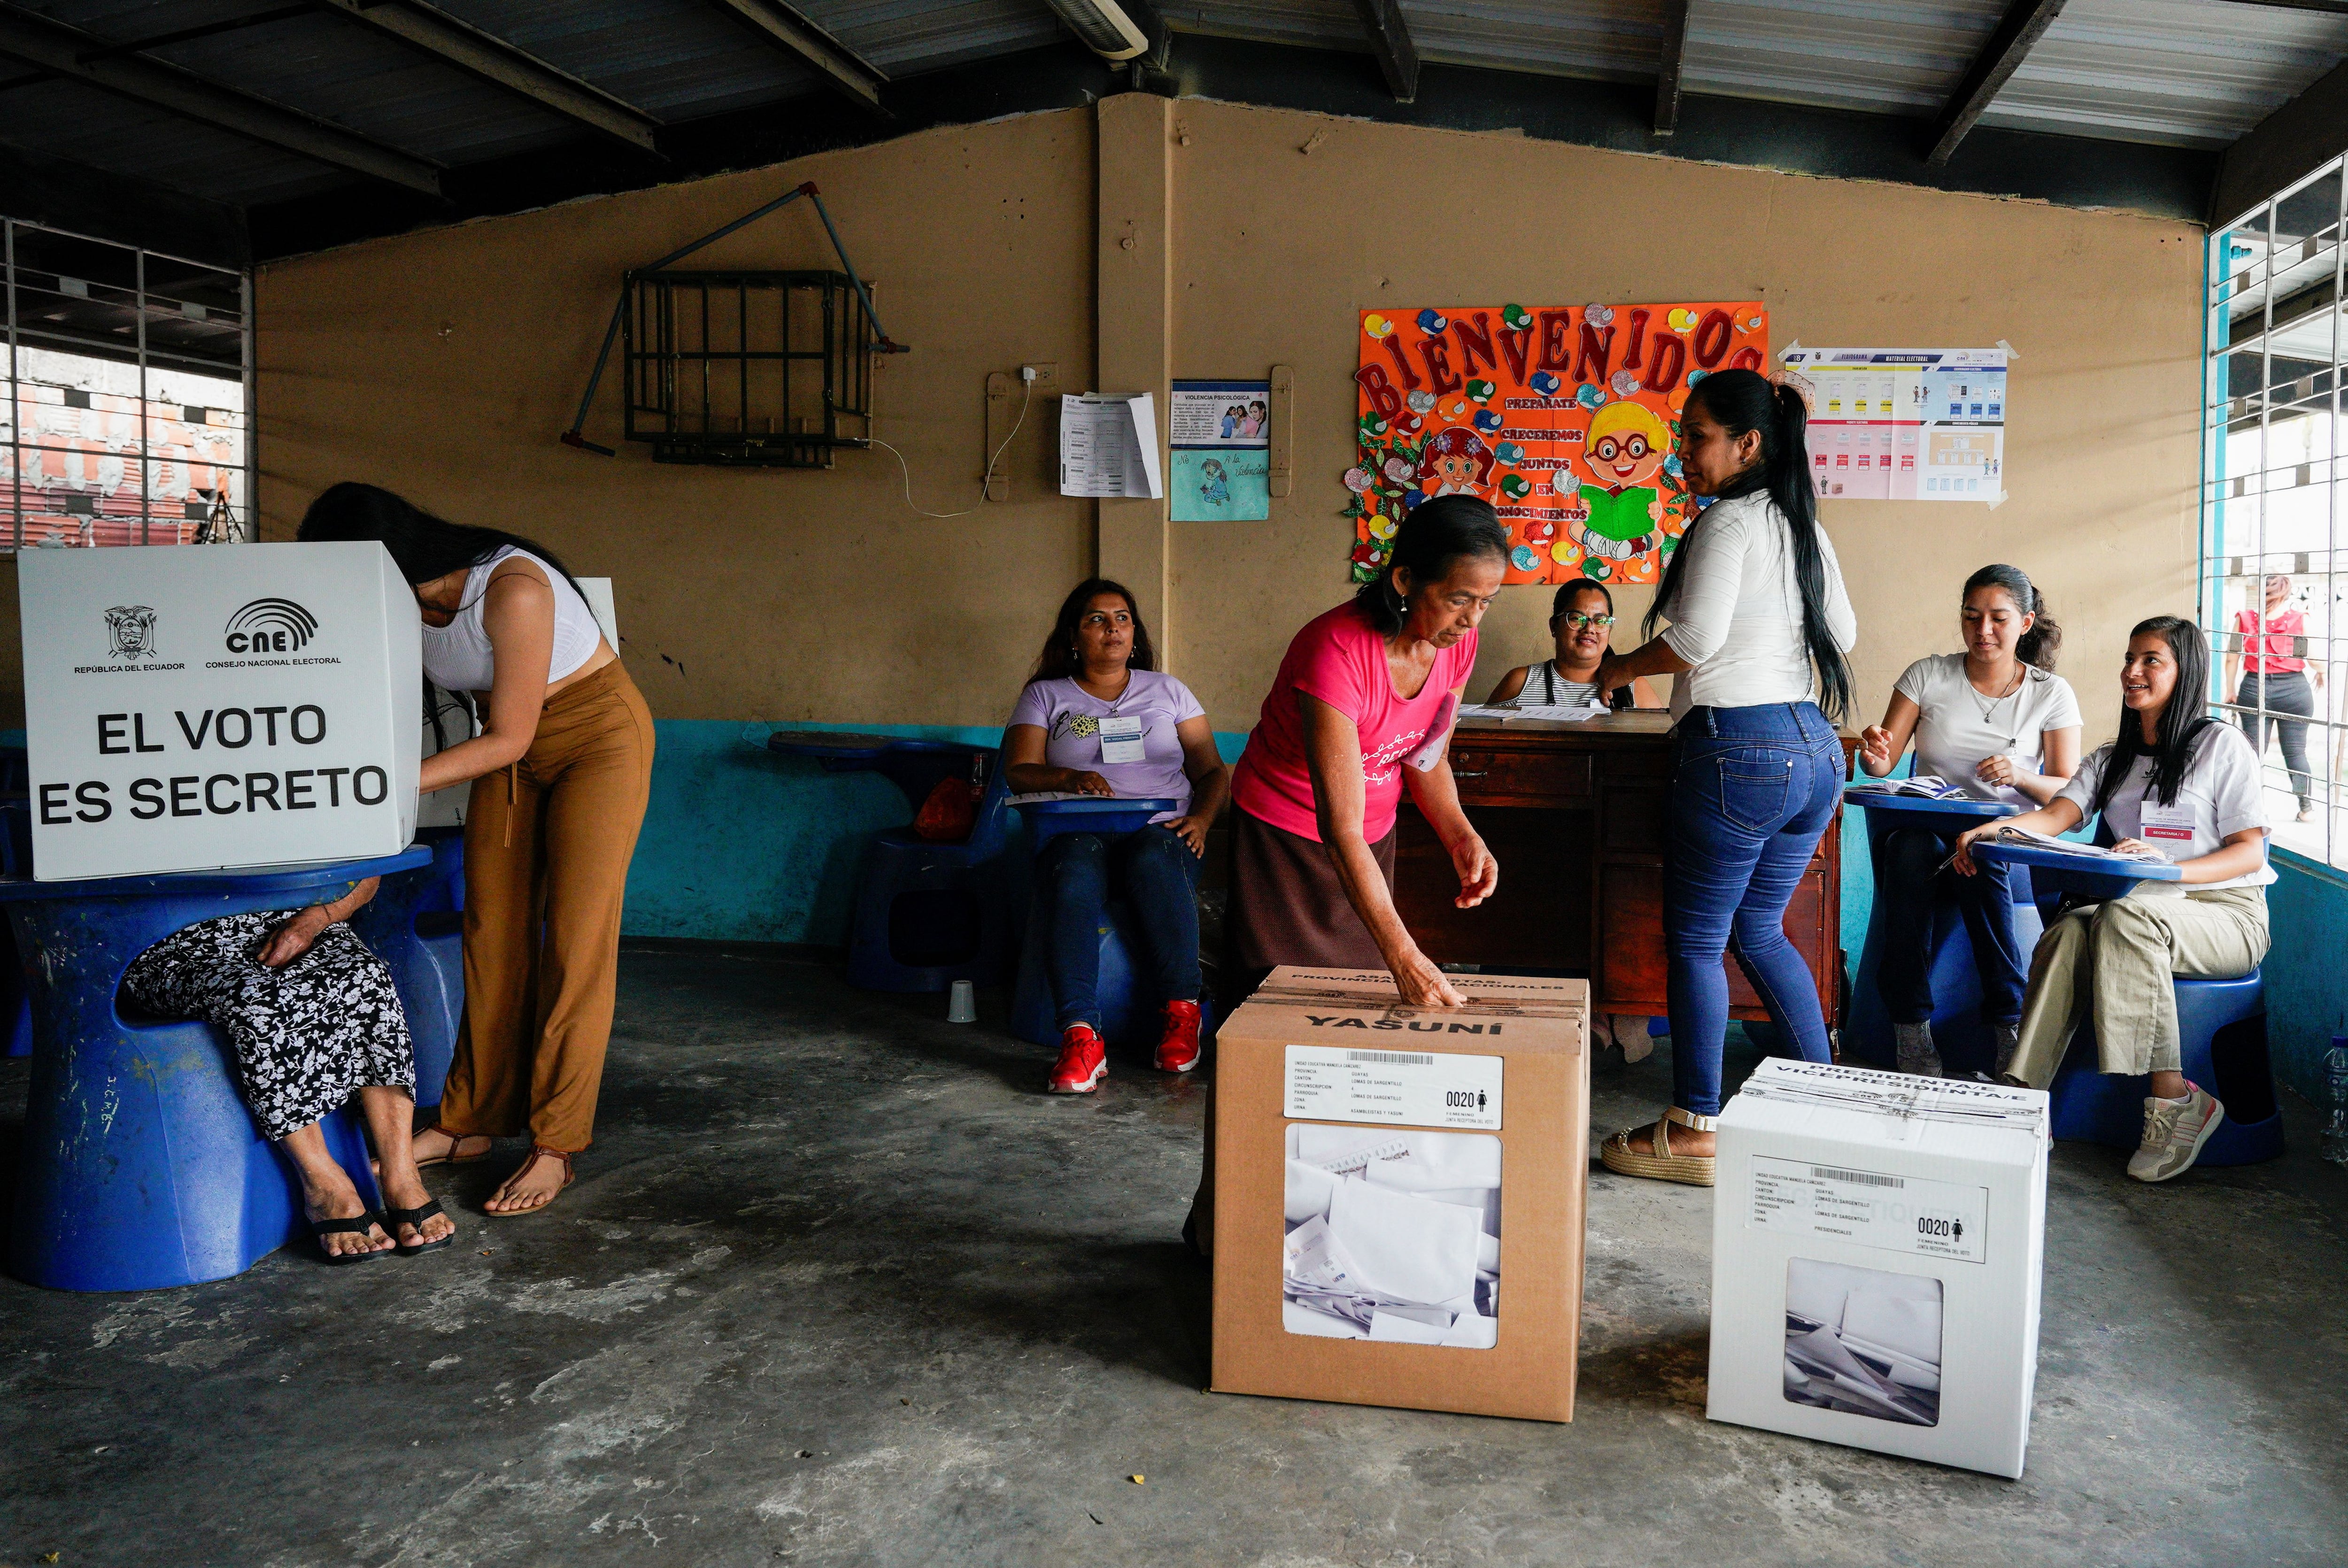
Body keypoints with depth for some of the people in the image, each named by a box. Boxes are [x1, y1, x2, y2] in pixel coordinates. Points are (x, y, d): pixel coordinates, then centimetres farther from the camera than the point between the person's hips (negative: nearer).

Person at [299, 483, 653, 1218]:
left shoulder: (513, 590, -32)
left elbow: (509, 739, -26)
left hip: (599, 739, -7)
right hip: (511, 750, 7)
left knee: (574, 938, -8)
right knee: (492, 930, 4)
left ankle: (555, 1148, -4)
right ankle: (471, 1124, 14)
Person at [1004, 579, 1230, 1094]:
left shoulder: (1167, 691, 22)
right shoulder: (1045, 696, 18)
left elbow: (1212, 770, 16)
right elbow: (1018, 771, 5)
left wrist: (1201, 818, -6)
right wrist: (1070, 778, -16)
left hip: (1161, 829, 1)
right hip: (1078, 833, -1)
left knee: (1154, 863, -38)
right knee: (1072, 878, -38)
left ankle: (1182, 1012, -32)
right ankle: (1080, 1038, -46)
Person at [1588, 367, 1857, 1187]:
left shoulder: (1729, 520, -10)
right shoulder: (1805, 526, 15)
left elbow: (1694, 637, -18)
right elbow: (1842, 634, 23)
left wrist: (1620, 667, -1)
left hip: (1739, 745, -9)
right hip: (1816, 747, 9)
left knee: (1694, 942, 1)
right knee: (1759, 932, 20)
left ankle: (1693, 1132, 6)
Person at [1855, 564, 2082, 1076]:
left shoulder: (2051, 693, 6)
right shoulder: (1928, 675, 6)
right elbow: (1883, 764, 3)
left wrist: (2020, 777, -17)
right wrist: (1875, 755, -22)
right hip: (1924, 830, 1)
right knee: (1910, 851, -36)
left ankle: (2010, 1026, -32)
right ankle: (1911, 1029, -35)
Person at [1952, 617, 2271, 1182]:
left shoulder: (2221, 744, 3)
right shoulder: (2112, 760, 21)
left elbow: (2249, 851, -4)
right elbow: (2057, 814, 3)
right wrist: (1993, 829, -19)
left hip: (2226, 913, -4)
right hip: (2140, 908, 4)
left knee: (2127, 917, -37)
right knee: (2067, 933, -30)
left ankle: (2175, 1099, -32)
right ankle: (2022, 1101, -40)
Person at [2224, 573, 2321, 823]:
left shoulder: (2244, 619, 1)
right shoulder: (2300, 620, -4)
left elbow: (2232, 660, 2)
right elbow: (2318, 662, -4)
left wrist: (2231, 692, 12)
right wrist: (2321, 675, 18)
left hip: (2253, 690, 1)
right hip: (2293, 689, -1)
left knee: (2254, 751, 7)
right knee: (2296, 751, 7)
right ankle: (2307, 808, 11)